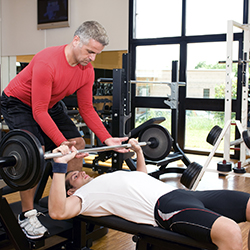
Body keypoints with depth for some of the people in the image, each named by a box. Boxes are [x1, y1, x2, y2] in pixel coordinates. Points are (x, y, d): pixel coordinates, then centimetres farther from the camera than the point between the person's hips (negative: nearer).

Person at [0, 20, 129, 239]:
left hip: (51, 104, 8)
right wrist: (61, 143, -42)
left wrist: (107, 139, -17)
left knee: (78, 144, -1)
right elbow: (39, 112, -34)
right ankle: (27, 215, -12)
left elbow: (87, 109, -7)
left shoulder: (87, 71, -13)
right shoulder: (47, 63, -35)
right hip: (18, 103, -7)